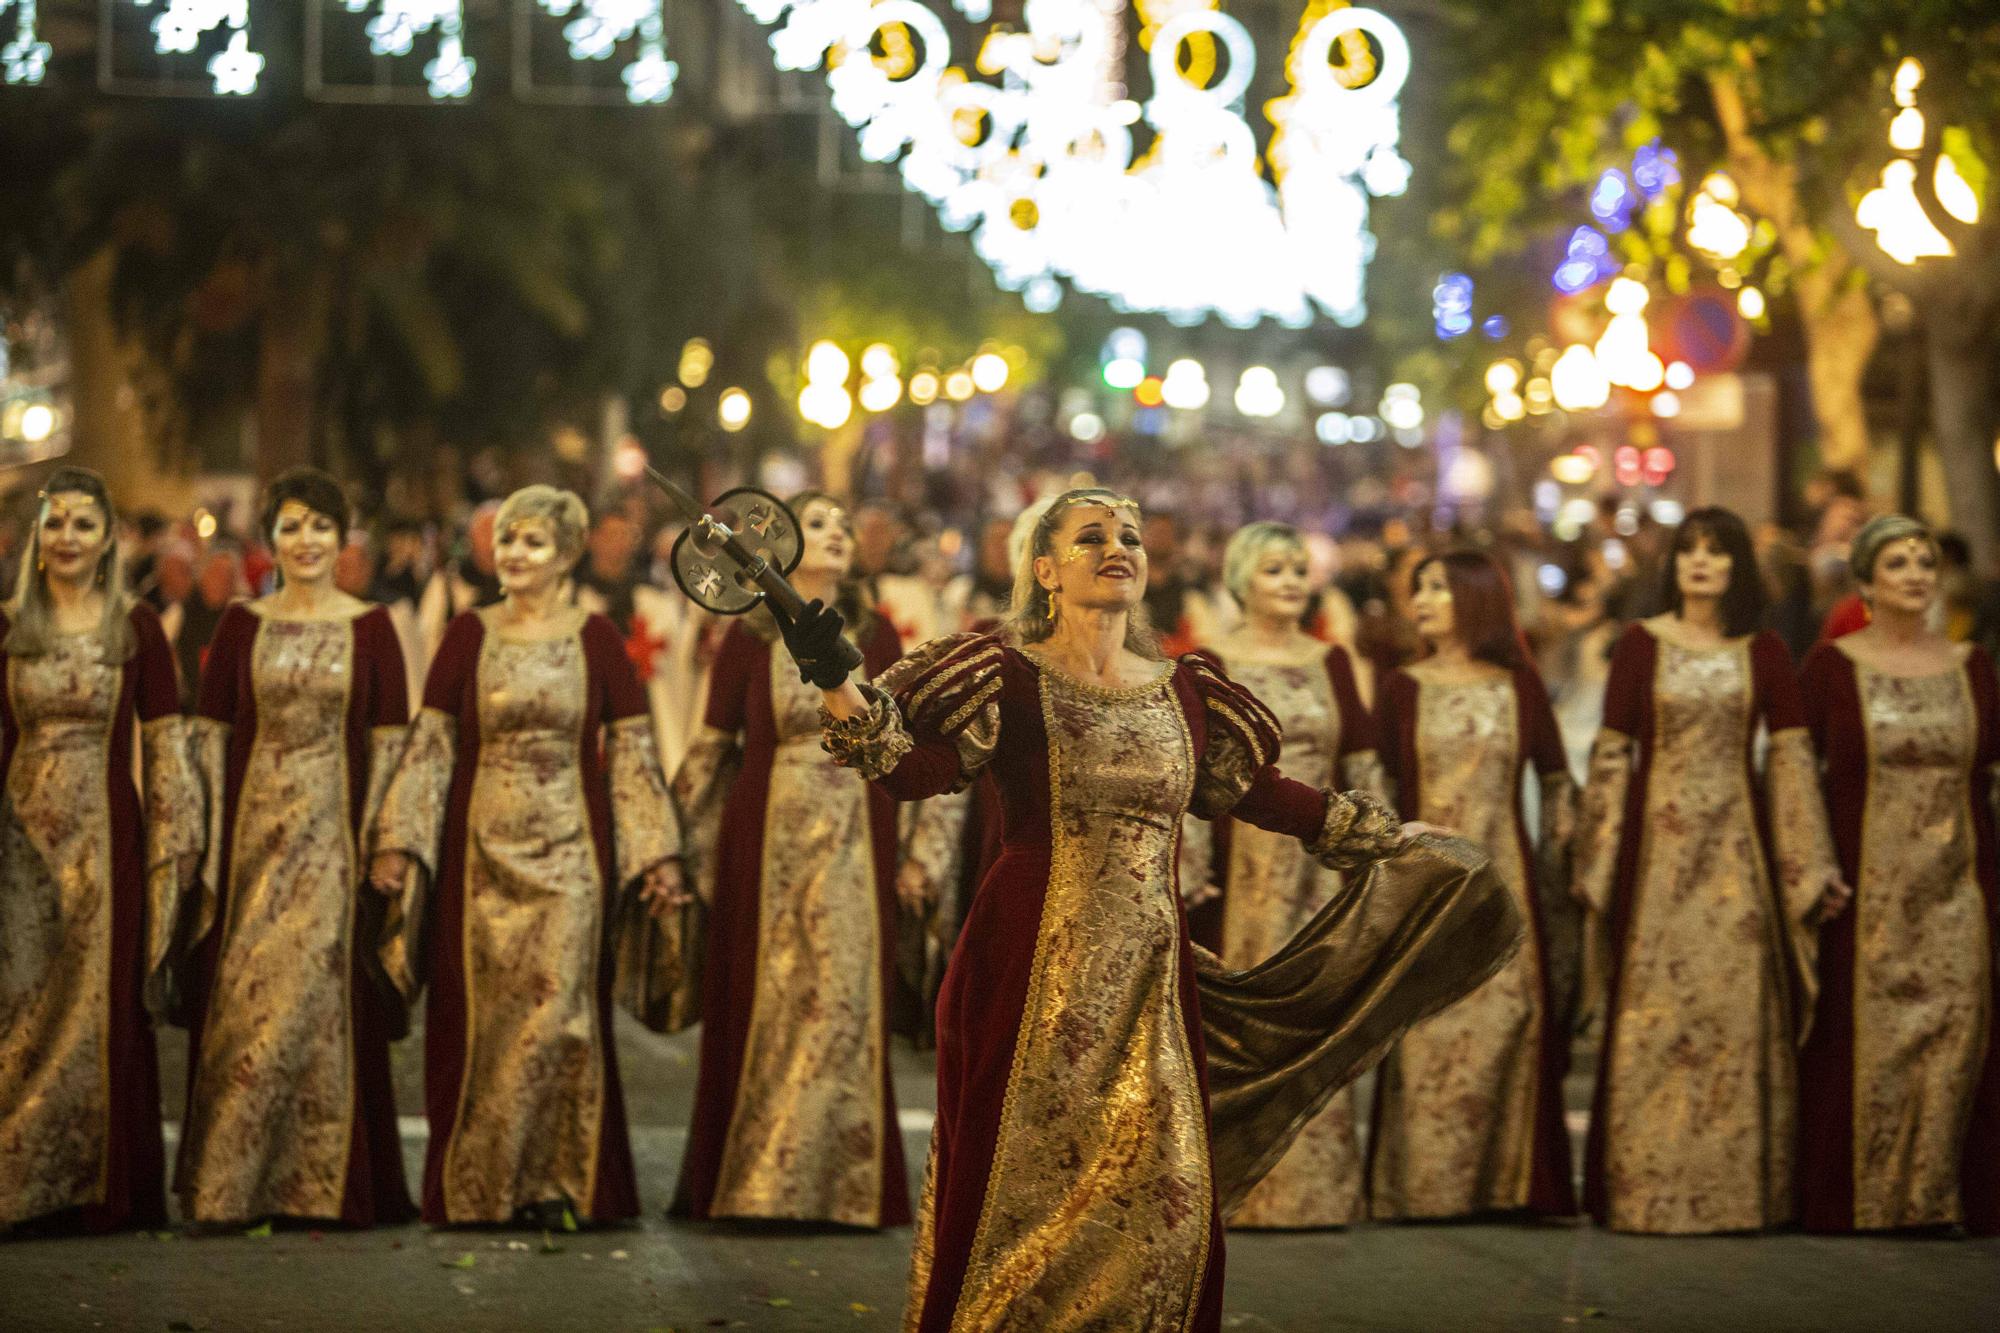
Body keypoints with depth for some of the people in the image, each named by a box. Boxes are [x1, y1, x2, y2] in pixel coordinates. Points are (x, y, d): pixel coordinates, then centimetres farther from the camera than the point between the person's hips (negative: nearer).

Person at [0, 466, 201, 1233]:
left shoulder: (137, 629, 0)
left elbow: (166, 748, -1)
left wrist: (172, 847, -7)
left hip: (107, 837, -2)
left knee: (103, 1010, 1)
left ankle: (101, 1190, 9)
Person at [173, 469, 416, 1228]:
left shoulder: (370, 629, 3)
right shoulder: (240, 626, 6)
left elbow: (390, 741, 1)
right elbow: (210, 734, 5)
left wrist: (373, 839, -7)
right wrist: (212, 839, -2)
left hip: (334, 832, -1)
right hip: (254, 827, 1)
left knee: (322, 997, -1)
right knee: (243, 999, 0)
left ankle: (322, 1184, 8)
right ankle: (232, 1186, 8)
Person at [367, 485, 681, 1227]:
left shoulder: (595, 638, 3)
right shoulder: (469, 635, 5)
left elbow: (632, 750, 3)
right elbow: (430, 745, 4)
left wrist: (658, 852, -2)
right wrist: (398, 844, -4)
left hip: (568, 852, -1)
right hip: (483, 851, 1)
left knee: (557, 1008, -6)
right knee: (483, 1018, 3)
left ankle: (553, 1182, 4)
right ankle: (477, 1188, 11)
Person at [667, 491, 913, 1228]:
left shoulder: (876, 636, 7)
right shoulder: (749, 636, 2)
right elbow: (712, 749, 5)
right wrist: (696, 851, 2)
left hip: (855, 843, 1)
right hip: (768, 841, -1)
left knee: (844, 1002, -1)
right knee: (763, 1003, 2)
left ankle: (839, 1183, 8)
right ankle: (746, 1183, 12)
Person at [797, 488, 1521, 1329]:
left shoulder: (1184, 693, 12)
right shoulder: (1009, 679, -3)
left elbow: (1265, 794, 21)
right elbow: (915, 769, -17)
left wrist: (1399, 842, 25)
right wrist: (834, 686, -33)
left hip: (1150, 977, 5)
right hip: (1037, 970, -5)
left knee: (1162, 1197, 3)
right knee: (1026, 1190, -4)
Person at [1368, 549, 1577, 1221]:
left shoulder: (1518, 685, 6)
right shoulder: (1401, 687, 4)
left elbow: (1557, 780, 11)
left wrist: (1555, 859, 4)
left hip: (1503, 881, 1)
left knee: (1506, 1026, -1)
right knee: (1428, 1035, -3)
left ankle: (1505, 1185, 7)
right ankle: (1425, 1188, 3)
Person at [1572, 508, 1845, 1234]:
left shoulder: (1764, 652, 5)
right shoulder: (1641, 645, 2)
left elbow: (1791, 757, 3)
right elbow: (1611, 753, 1)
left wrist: (1813, 866, -2)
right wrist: (1596, 863, -3)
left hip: (1738, 845, 1)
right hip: (1659, 840, -1)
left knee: (1739, 1006, 0)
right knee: (1653, 1008, -2)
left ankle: (1735, 1187, 8)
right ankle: (1647, 1189, 4)